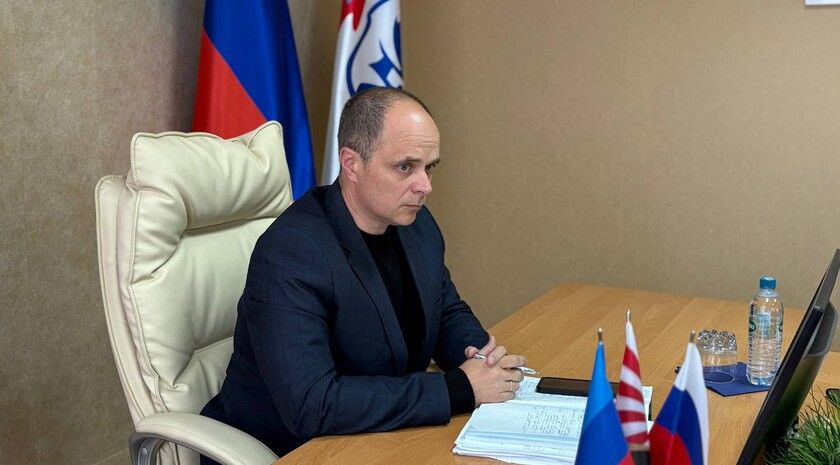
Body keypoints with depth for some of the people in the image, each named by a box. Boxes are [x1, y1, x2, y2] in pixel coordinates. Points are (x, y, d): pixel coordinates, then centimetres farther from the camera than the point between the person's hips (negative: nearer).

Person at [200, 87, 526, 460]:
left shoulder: (416, 223, 0)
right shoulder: (290, 255, -22)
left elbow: (448, 312, 15)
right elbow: (310, 405, -28)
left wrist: (480, 350, -7)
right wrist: (459, 388, -26)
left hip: (381, 441, 7)